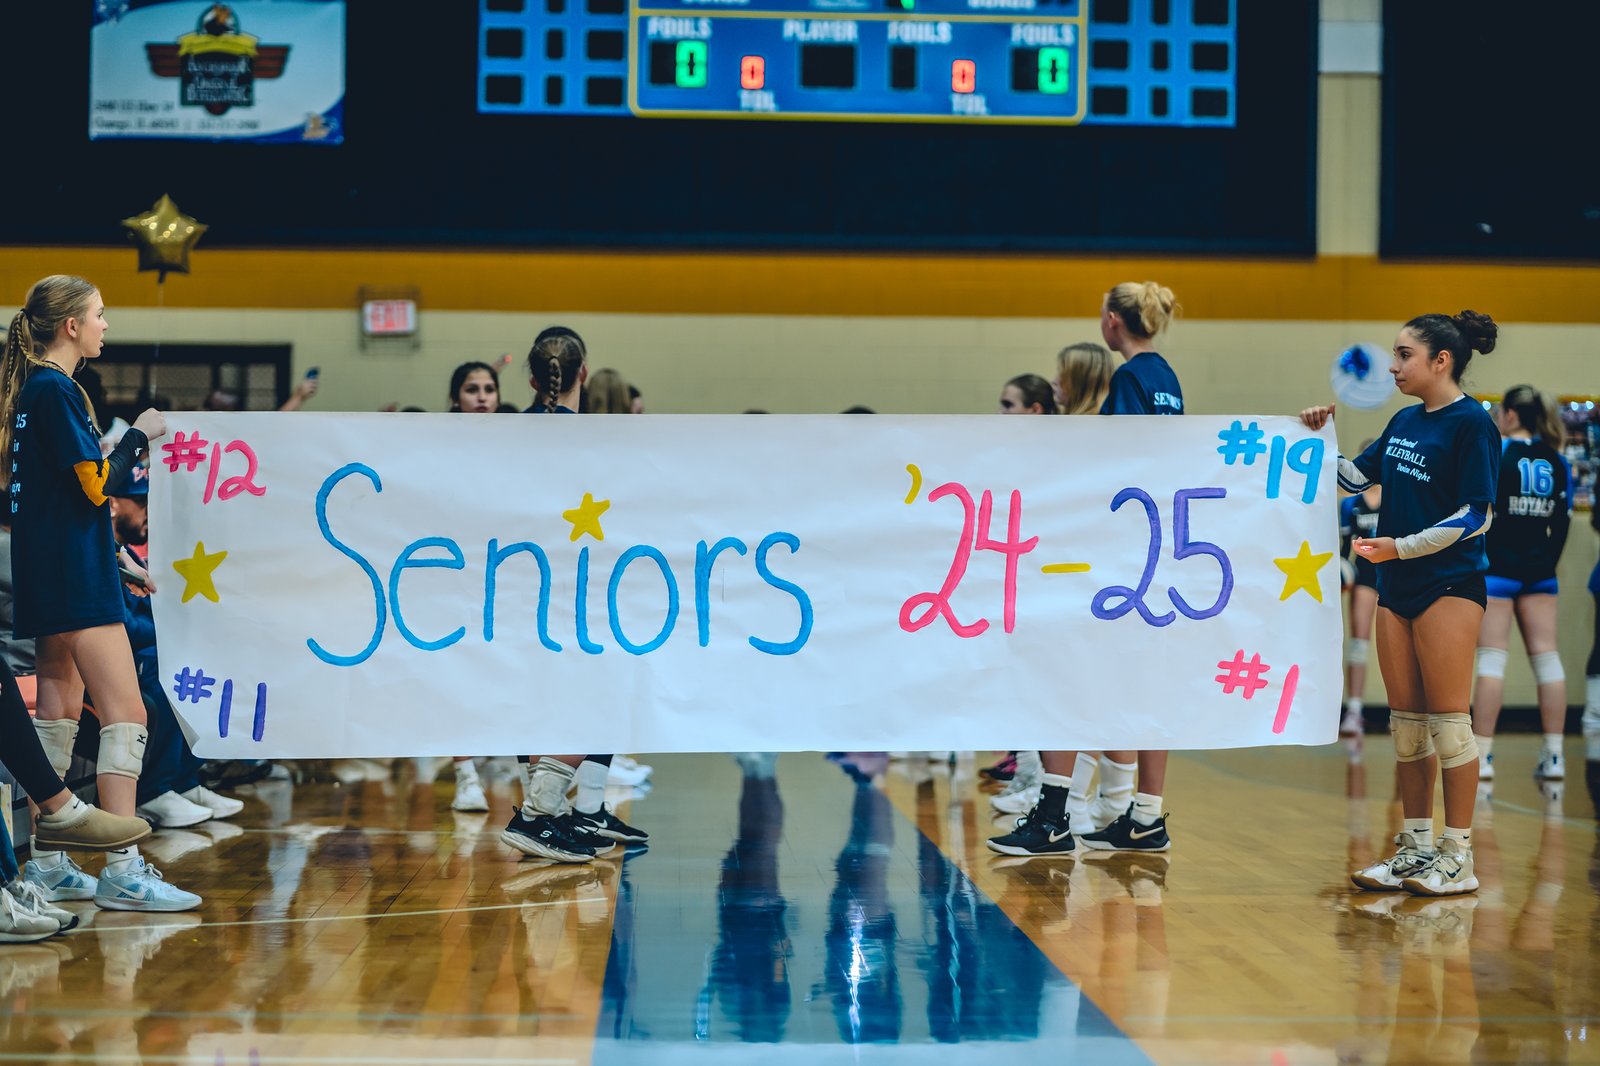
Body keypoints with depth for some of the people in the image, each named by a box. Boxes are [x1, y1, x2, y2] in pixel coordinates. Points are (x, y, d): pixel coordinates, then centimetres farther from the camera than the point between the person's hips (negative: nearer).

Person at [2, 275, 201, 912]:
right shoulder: (56, 390, -14)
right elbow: (96, 483, -16)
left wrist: (115, 554, 22)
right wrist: (138, 436, -3)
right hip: (75, 574, -11)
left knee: (60, 710, 13)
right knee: (126, 712, -12)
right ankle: (122, 871, -15)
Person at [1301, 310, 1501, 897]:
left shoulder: (1471, 423, -10)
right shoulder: (1405, 422, 13)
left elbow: (1476, 516, -14)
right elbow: (1353, 476, 24)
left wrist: (1400, 546, -17)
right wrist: (1320, 436, 10)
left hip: (1448, 584, -8)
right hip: (1397, 587, 8)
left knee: (1447, 719, -6)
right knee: (1406, 722, 8)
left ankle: (1458, 857, -1)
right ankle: (1416, 846, 15)